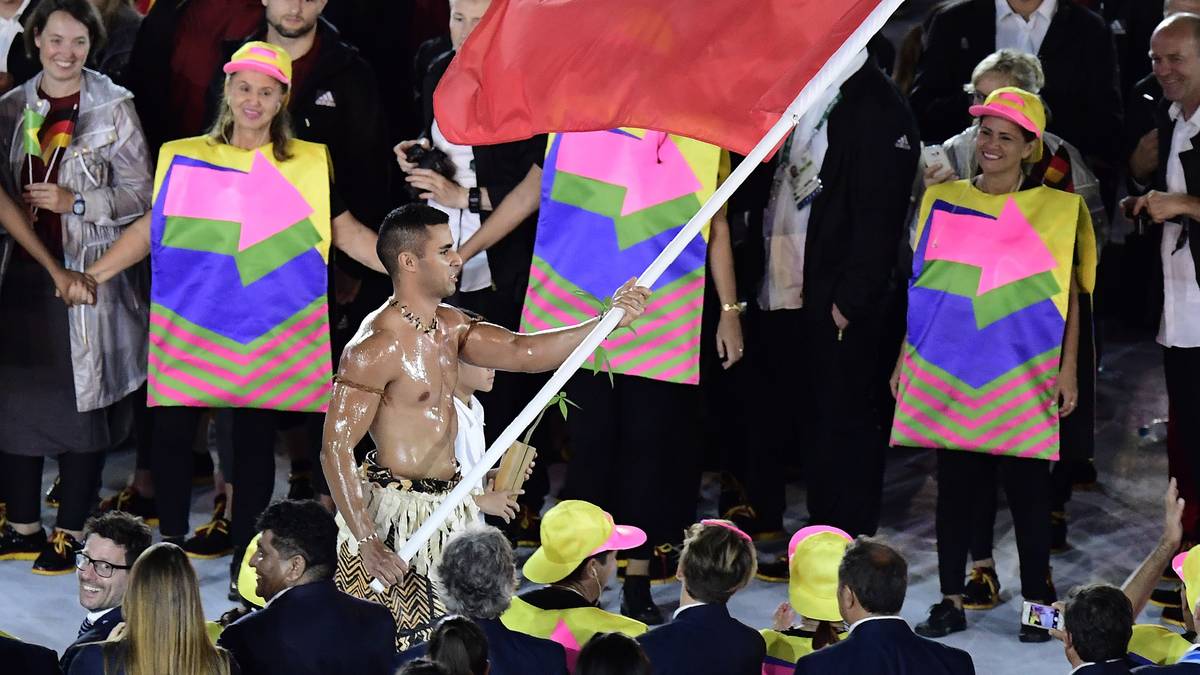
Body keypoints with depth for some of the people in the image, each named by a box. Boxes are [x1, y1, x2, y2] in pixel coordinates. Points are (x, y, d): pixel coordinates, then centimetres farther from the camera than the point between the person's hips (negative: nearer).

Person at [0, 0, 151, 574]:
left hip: (89, 274, -3)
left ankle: (69, 534, 8)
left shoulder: (114, 108, -2)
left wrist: (77, 202, -15)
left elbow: (138, 193, -3)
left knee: (83, 406, -1)